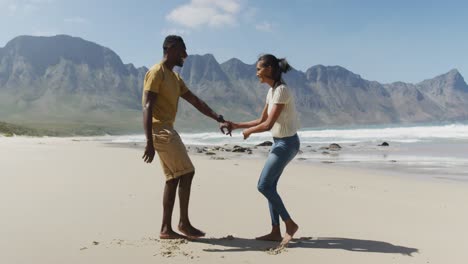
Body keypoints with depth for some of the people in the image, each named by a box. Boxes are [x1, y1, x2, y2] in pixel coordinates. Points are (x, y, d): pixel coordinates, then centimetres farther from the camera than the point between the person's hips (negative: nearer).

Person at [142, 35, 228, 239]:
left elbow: (195, 101, 18)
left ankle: (166, 229, 11)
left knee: (173, 178, 7)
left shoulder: (174, 77, 19)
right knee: (186, 172, -8)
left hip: (168, 131, 10)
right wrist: (149, 142, -27)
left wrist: (218, 118, 8)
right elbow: (147, 108, -19)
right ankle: (184, 222, 3)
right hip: (160, 131, -10)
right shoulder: (156, 73, -10)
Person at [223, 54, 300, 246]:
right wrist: (236, 125, 10)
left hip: (286, 143, -9)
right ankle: (276, 231, 15)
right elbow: (262, 120, 15)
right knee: (269, 186, 8)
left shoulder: (281, 90, -20)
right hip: (279, 142, 9)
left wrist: (249, 131, -7)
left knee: (264, 185, -6)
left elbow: (268, 125, -23)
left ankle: (290, 224, 7)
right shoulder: (272, 91, 9)